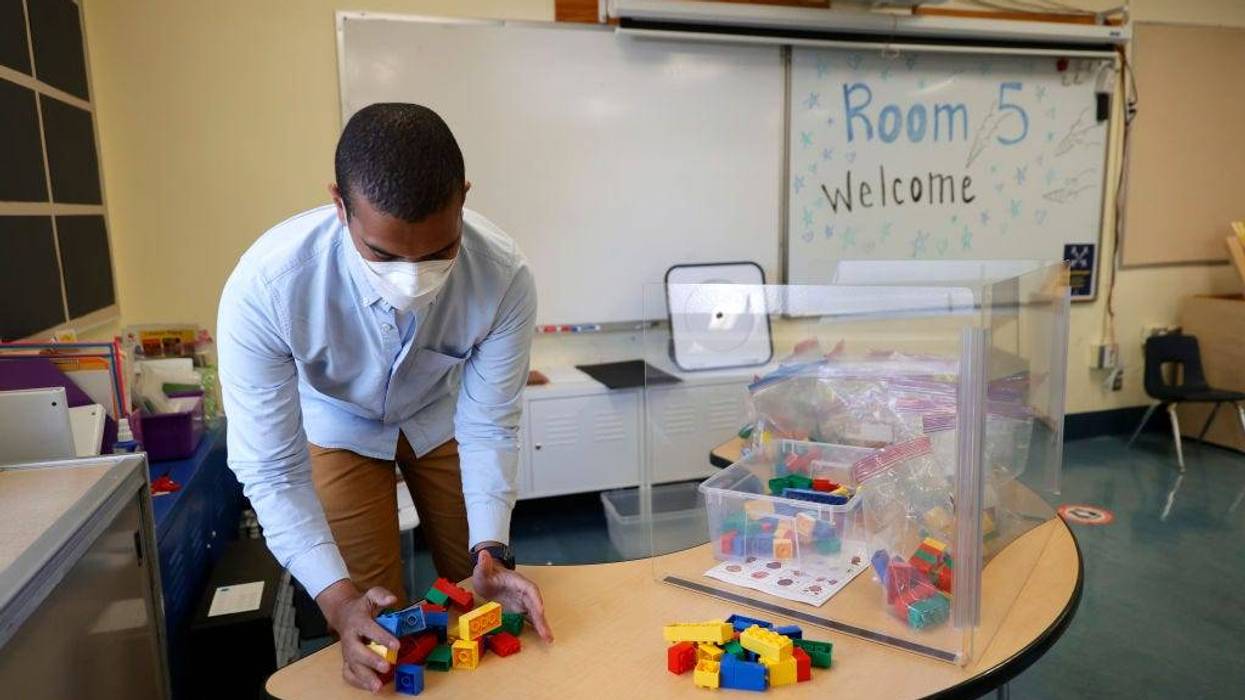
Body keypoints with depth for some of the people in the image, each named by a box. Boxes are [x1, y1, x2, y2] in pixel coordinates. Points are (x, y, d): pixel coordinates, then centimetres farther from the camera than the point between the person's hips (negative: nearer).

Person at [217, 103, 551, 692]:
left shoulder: (504, 276, -35)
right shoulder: (265, 285, -38)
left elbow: (488, 428, -21)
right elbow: (272, 469, -28)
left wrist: (492, 550, -32)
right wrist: (339, 599, -38)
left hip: (442, 415, 2)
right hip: (338, 424, -1)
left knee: (479, 595, 9)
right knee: (372, 621, -2)